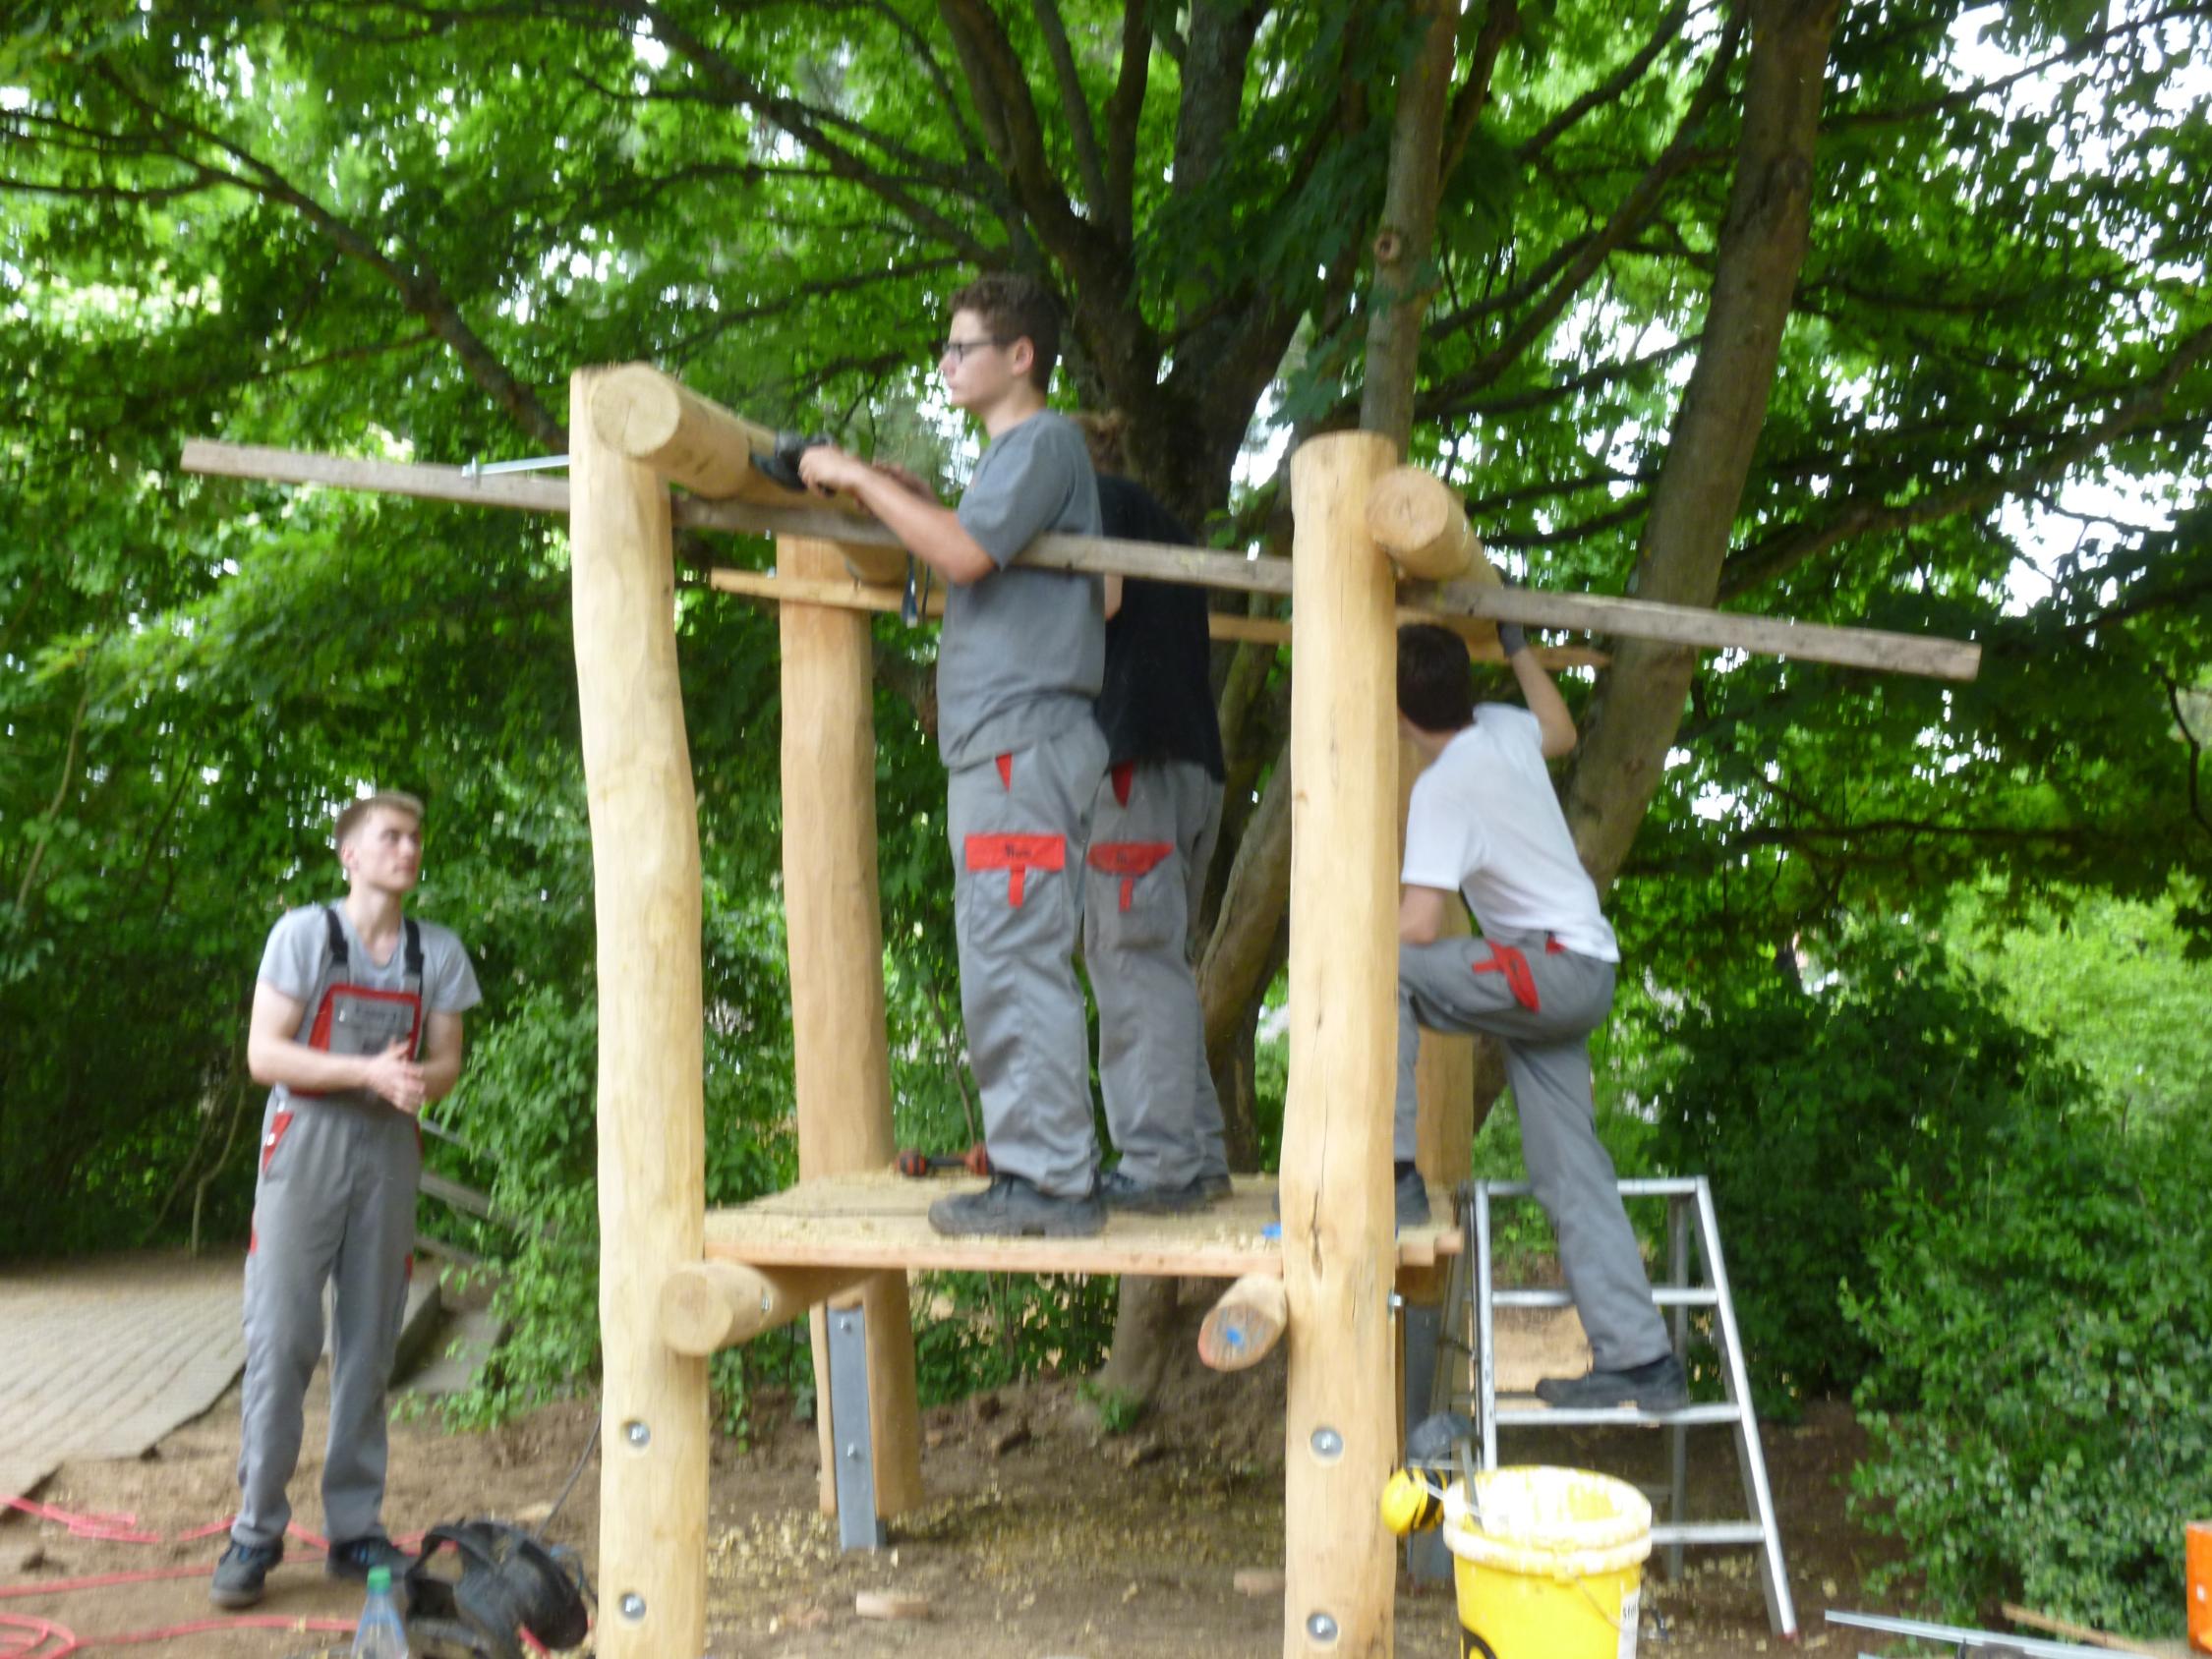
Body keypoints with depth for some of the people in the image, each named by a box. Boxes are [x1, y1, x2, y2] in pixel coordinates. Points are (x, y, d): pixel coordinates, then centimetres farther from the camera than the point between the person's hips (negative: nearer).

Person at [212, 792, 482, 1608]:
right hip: (306, 1142, -3)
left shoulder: (439, 952, 7)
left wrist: (420, 1079, -14)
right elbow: (264, 1054, -8)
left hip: (390, 1151, 3)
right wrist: (367, 1071, -19)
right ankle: (257, 1531, 3)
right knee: (280, 1338, -6)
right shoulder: (304, 932, -3)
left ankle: (355, 1528, 14)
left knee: (368, 1346, 6)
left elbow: (446, 1063, 9)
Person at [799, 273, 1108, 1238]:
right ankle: (1033, 1166, 14)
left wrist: (858, 478, -11)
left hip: (1024, 736, -10)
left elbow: (966, 554, -19)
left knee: (1017, 959, -11)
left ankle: (1053, 1180, -8)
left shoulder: (1042, 441, -5)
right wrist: (911, 499, 16)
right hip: (997, 742, 10)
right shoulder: (1015, 450, 26)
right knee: (1006, 962, 10)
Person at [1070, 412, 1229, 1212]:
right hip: (1196, 761, 9)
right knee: (1161, 961, 12)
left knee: (1133, 956, -10)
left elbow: (1101, 598, -13)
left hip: (1136, 757, -9)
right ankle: (1199, 1157, 12)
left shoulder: (1105, 500, 3)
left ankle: (1160, 1164, -13)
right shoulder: (1169, 525, 28)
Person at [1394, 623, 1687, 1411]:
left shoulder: (1442, 790, -18)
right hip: (1584, 977, 9)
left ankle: (1392, 1170, -22)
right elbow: (1561, 732, 31)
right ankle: (1639, 1357, 9)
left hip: (1554, 967, -9)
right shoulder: (1504, 729, 5)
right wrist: (1515, 643, 36)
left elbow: (1417, 926, -23)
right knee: (1572, 1173, 8)